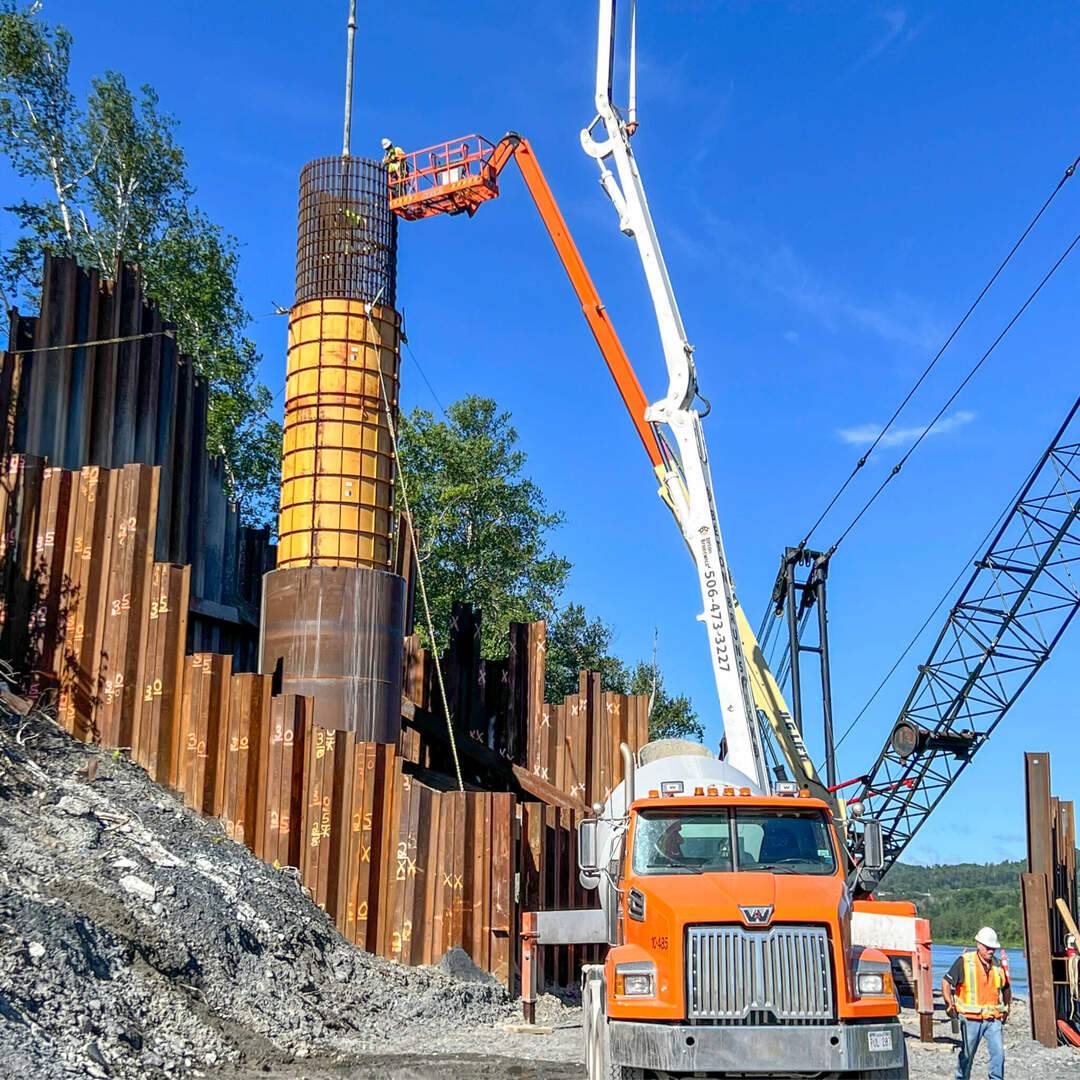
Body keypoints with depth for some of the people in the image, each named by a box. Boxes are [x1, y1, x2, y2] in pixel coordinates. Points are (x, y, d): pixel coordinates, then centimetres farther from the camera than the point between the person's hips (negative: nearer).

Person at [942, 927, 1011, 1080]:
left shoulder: (998, 964, 8)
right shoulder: (964, 961, -7)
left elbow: (1006, 988, 25)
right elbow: (946, 982, -3)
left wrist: (1006, 1008, 19)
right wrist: (949, 1004, -7)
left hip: (993, 1019, 3)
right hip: (971, 1019, -3)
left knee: (998, 1052, -9)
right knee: (967, 1055, 8)